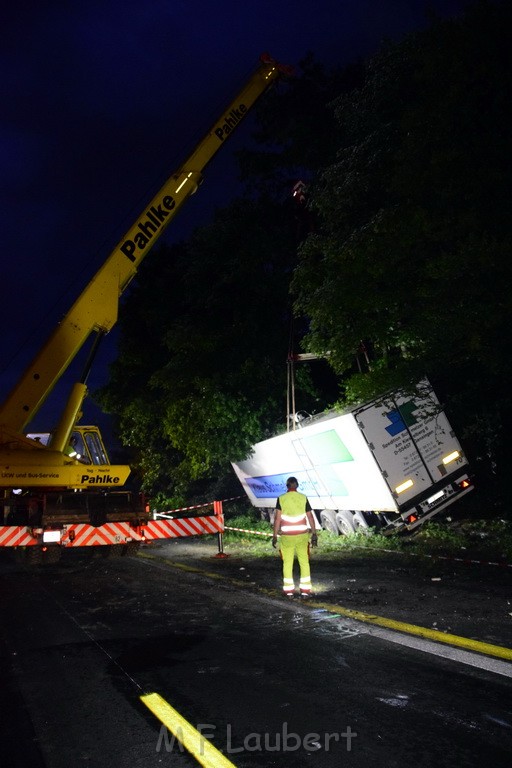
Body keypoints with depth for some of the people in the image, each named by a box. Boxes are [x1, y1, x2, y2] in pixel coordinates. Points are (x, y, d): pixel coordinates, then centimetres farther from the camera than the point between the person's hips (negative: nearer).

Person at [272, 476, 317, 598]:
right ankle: (305, 590, 9)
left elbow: (277, 518, -7)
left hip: (287, 536, -1)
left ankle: (289, 590, 13)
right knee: (304, 562, 10)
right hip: (302, 535, 1)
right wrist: (314, 534, 5)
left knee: (287, 563, 10)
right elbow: (310, 517, 0)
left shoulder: (281, 499, -4)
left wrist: (275, 536, -3)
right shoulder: (303, 498, 0)